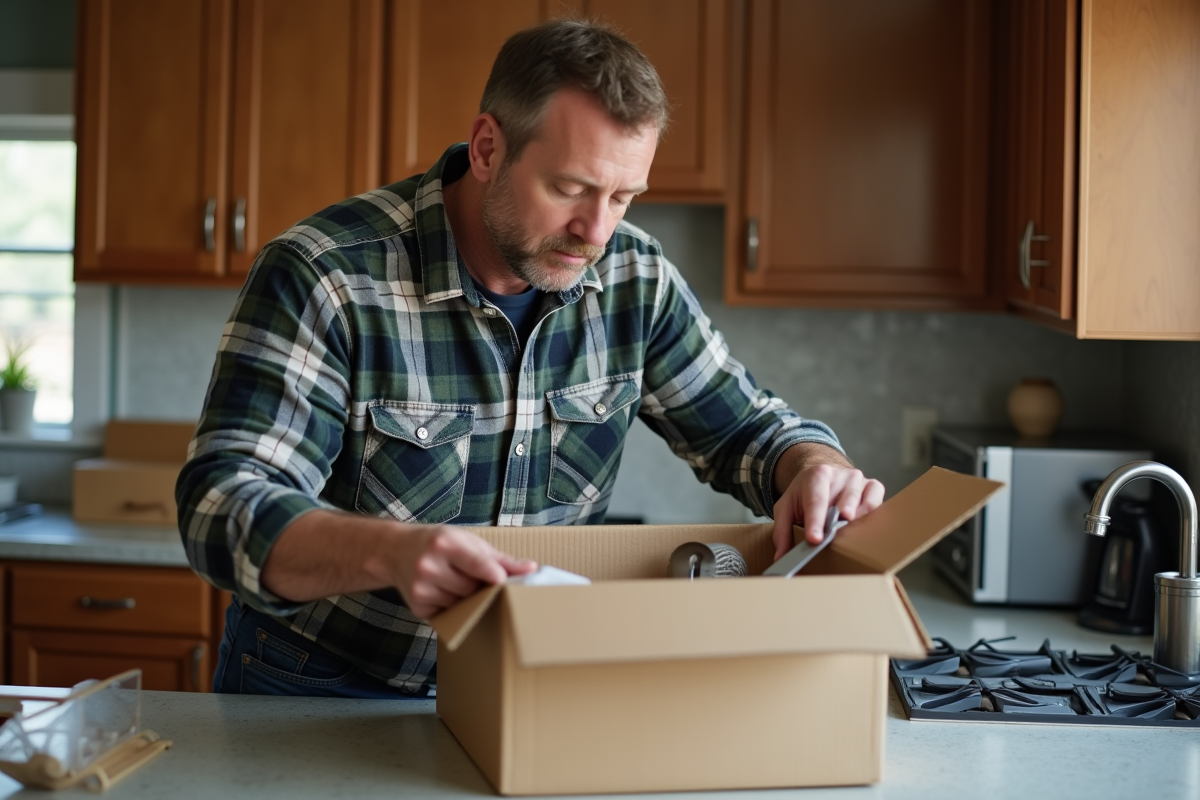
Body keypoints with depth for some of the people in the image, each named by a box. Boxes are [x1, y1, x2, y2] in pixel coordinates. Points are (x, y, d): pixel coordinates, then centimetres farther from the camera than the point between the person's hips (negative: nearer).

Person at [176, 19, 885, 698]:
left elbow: (748, 429, 6)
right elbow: (223, 507, -27)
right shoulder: (325, 277, -21)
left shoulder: (635, 280, -5)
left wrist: (816, 470, -20)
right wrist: (390, 551, -48)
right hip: (322, 692, 0)